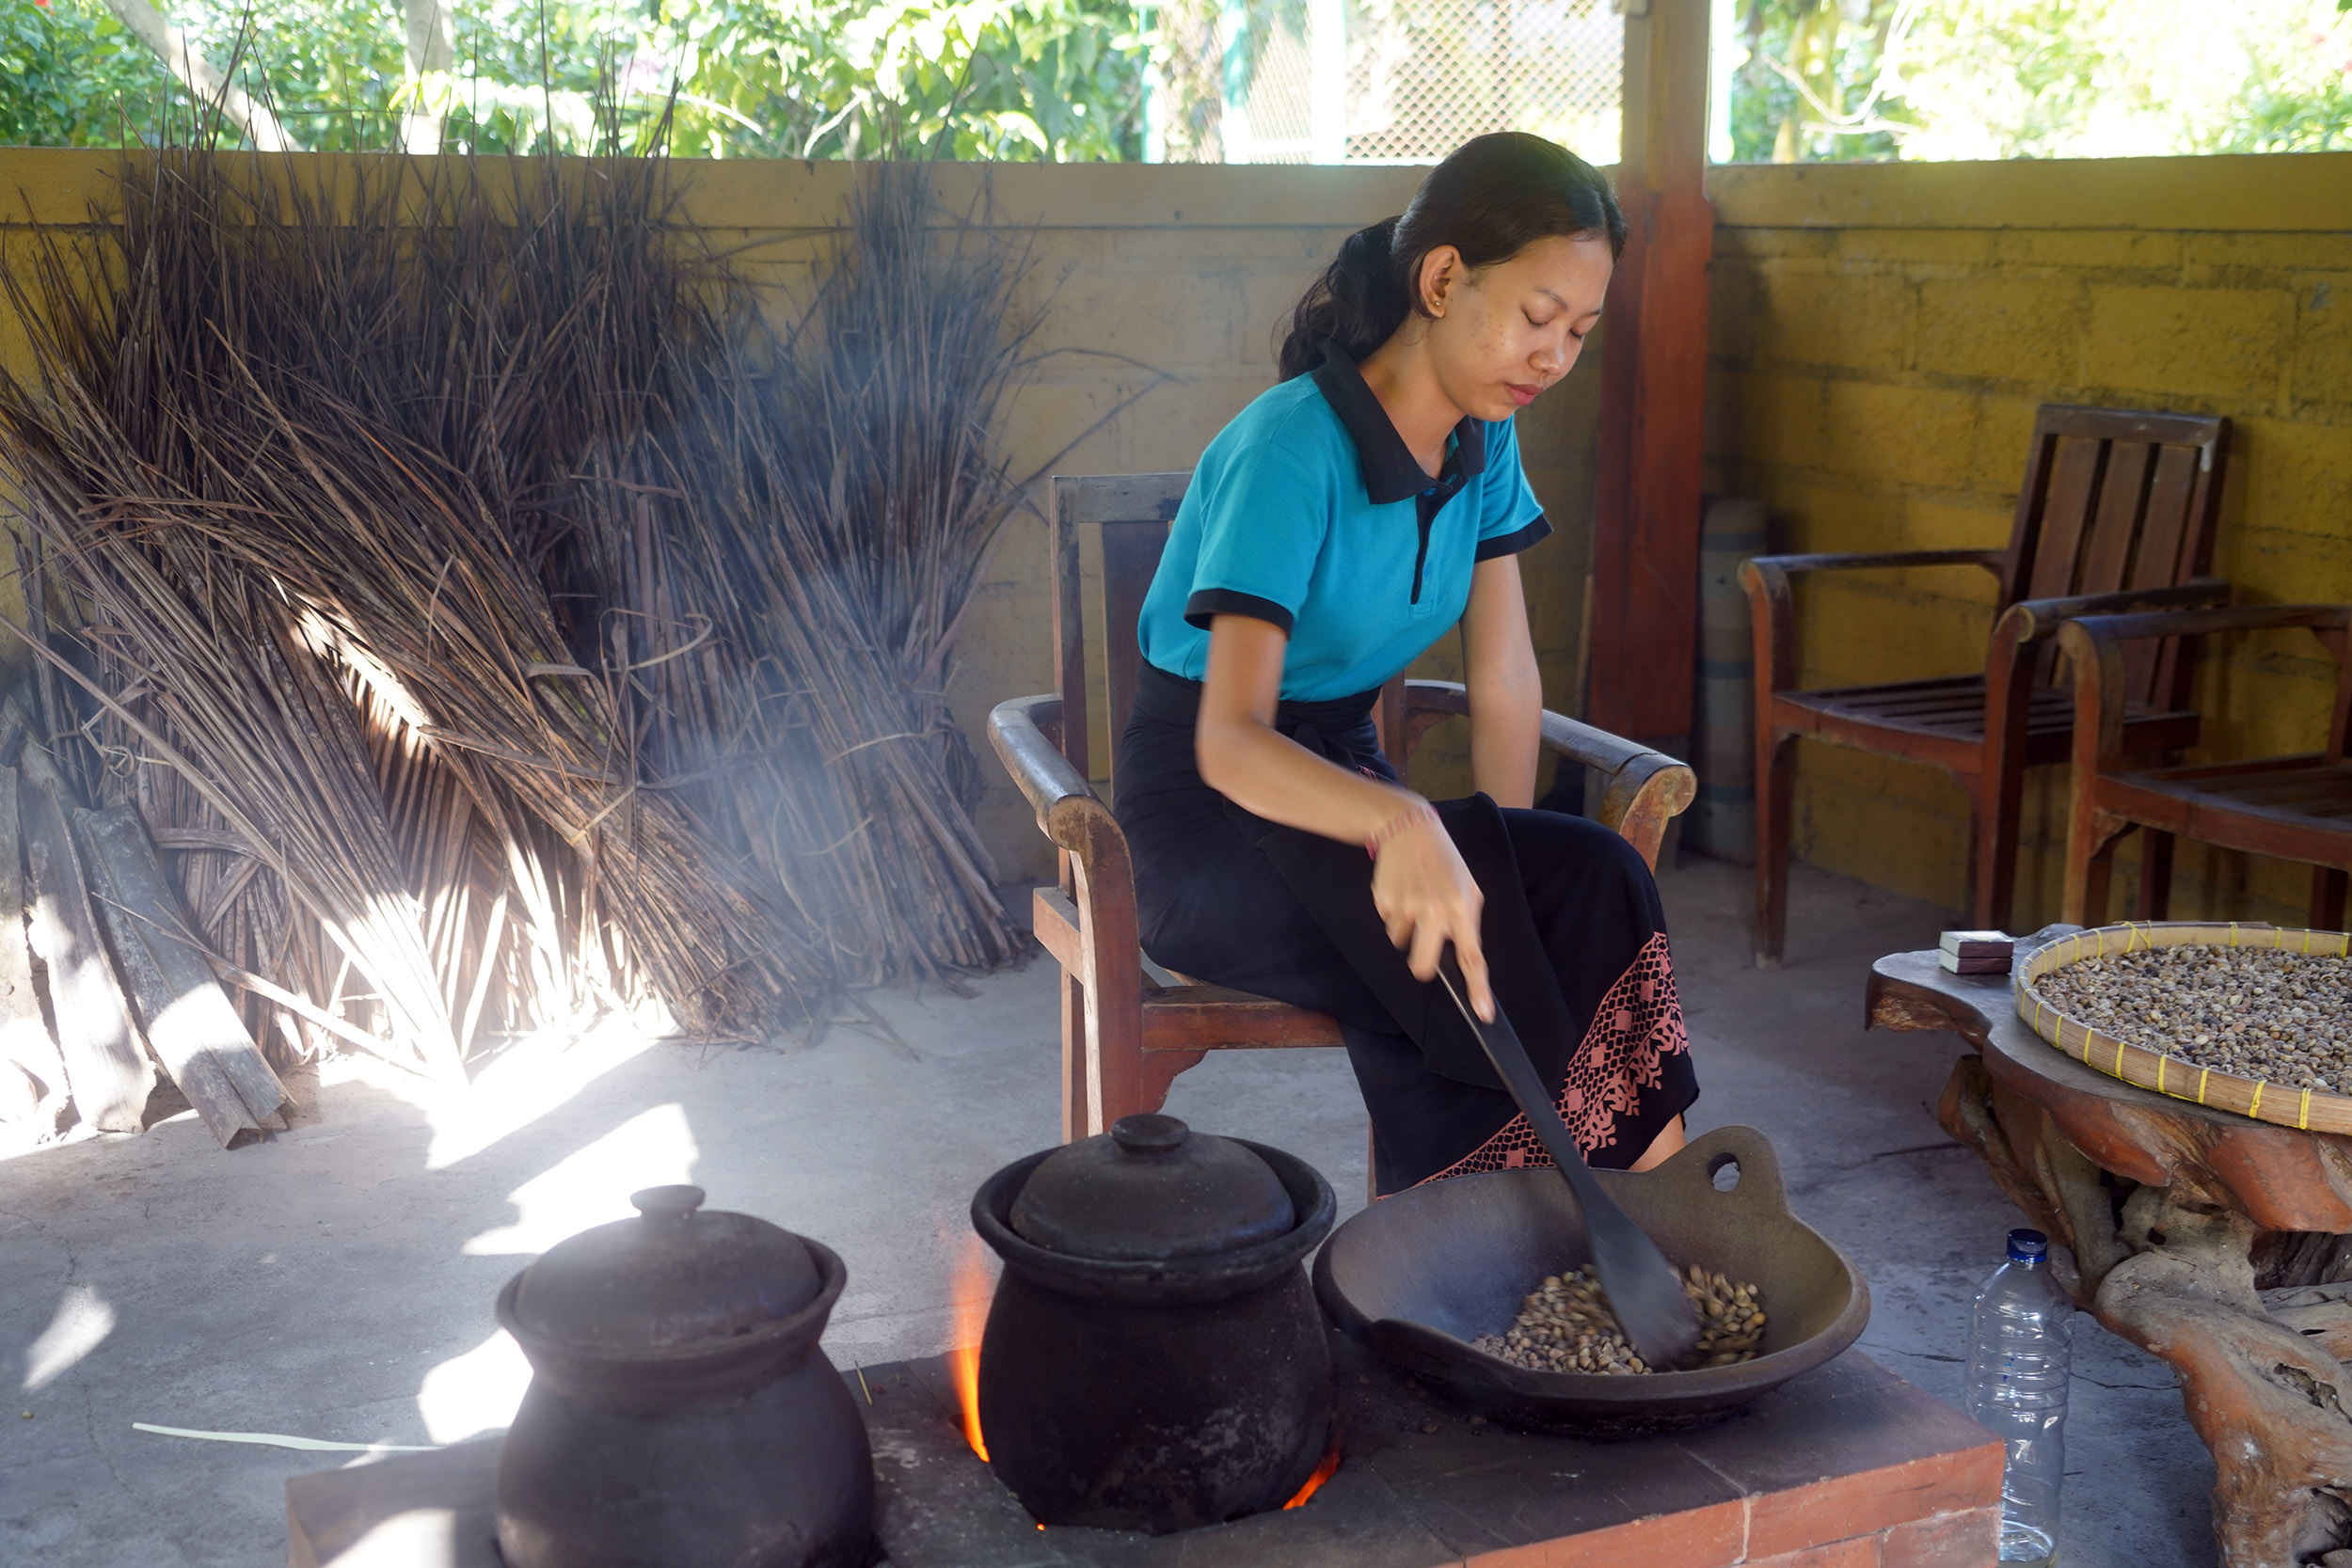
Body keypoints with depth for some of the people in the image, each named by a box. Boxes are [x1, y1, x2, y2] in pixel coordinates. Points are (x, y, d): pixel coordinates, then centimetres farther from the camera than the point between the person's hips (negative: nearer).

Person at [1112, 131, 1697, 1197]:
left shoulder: (1482, 441, 1)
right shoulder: (1291, 452, -22)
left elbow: (1505, 682, 3)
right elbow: (1229, 739, -33)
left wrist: (1504, 859, -12)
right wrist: (1401, 825, -51)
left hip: (1341, 774, 7)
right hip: (1208, 806, -6)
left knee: (1582, 884, -25)